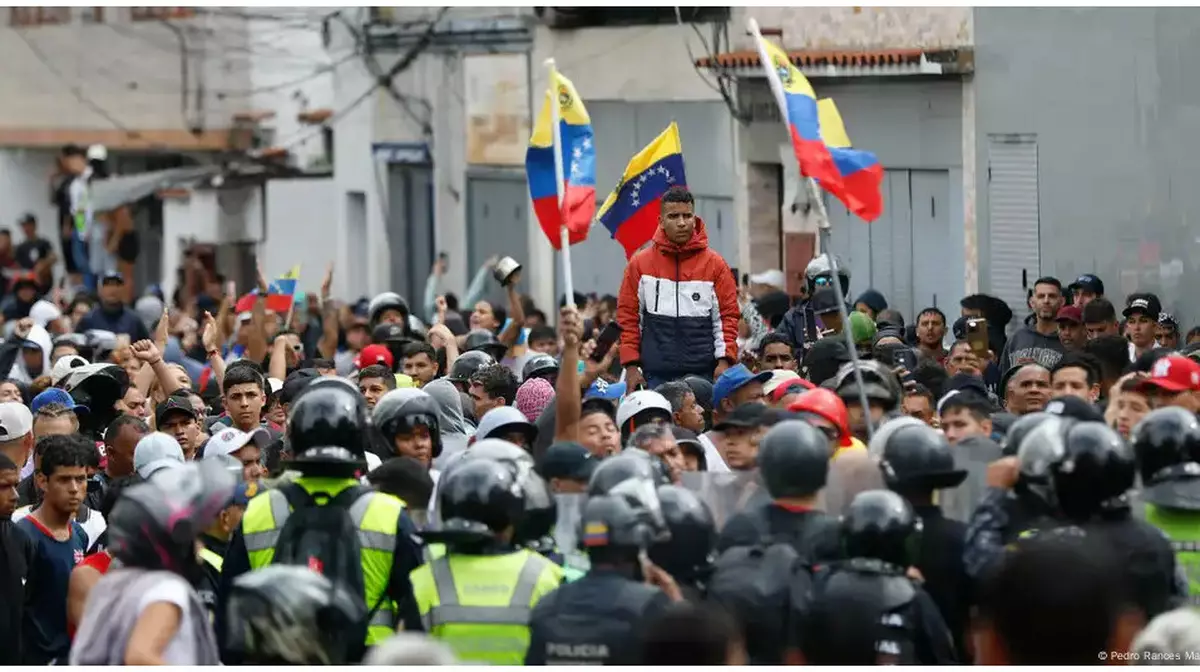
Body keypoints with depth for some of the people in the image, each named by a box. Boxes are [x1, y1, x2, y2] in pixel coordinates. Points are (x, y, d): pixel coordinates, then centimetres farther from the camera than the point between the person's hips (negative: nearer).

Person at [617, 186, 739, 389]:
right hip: (656, 374, 0)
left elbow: (728, 315, 4)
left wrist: (724, 360, -7)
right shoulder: (640, 263, 6)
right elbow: (628, 317, 6)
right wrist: (631, 365, -1)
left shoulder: (715, 264, 5)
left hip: (703, 373, 0)